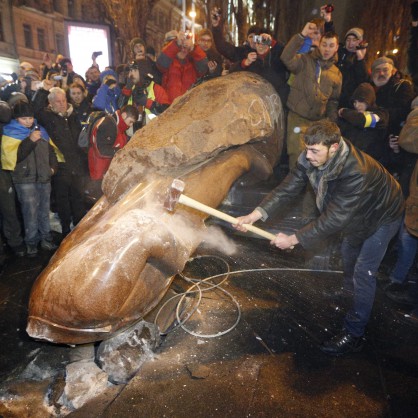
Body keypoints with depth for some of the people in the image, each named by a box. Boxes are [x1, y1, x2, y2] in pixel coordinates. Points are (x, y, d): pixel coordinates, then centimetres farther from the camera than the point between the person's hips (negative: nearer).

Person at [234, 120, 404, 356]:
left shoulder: (356, 172, -45)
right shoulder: (310, 159, -24)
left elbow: (334, 219, -44)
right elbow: (288, 188, -23)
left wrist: (294, 239, -40)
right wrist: (256, 214, -35)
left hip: (382, 216, -7)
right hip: (356, 213, 8)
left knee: (363, 272, -7)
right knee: (349, 252, 27)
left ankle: (354, 335, 7)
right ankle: (351, 295, 56)